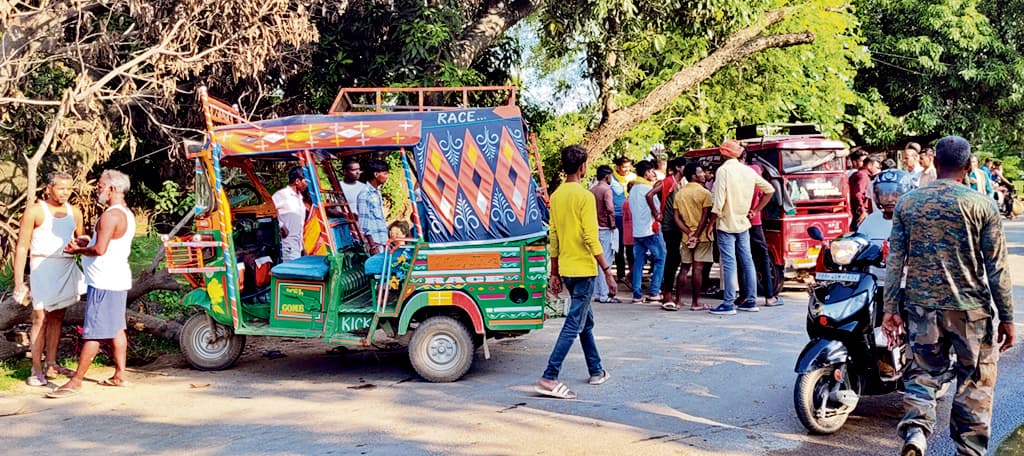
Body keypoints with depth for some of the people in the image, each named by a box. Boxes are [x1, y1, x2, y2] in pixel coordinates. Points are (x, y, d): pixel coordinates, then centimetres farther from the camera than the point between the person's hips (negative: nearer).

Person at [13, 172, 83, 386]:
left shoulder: (74, 213, 9)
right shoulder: (35, 211, -4)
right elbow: (22, 247, -5)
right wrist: (19, 281, -10)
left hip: (67, 267, 5)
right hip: (43, 266, -5)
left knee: (57, 317, 8)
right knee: (40, 318, -8)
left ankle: (51, 364, 16)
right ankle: (36, 370, -6)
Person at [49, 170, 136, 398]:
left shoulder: (111, 215, -18)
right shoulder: (127, 214, 14)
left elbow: (100, 249, -24)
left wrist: (78, 250, -7)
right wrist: (88, 241, 11)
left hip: (104, 282, -10)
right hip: (119, 279, 10)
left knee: (93, 332, -6)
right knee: (116, 328, 13)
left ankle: (76, 381, -2)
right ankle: (119, 375, 18)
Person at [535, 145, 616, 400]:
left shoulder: (556, 196, 8)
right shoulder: (585, 197, -15)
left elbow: (553, 236, 11)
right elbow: (591, 238, -19)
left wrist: (555, 273, 17)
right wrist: (607, 270, -14)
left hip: (565, 269, 8)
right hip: (583, 269, -8)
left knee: (586, 321, 20)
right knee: (574, 325, -6)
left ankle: (596, 371, 29)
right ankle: (549, 378, -11)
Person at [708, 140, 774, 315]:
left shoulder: (723, 170, -13)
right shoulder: (748, 171, 7)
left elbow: (718, 202, -18)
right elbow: (770, 189, 15)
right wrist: (756, 210, 16)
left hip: (726, 224, -6)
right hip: (743, 224, 6)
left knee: (729, 263, -6)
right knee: (747, 261, 11)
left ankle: (728, 304, -4)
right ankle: (751, 301, 16)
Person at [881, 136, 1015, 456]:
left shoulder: (907, 203, 1)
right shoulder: (982, 205, -6)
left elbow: (895, 261, 2)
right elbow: (997, 268, -4)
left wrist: (890, 308, 8)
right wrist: (1007, 318, 3)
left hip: (922, 306, 2)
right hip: (971, 309, -2)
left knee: (923, 372, 12)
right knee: (975, 382, 11)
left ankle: (915, 430, -11)